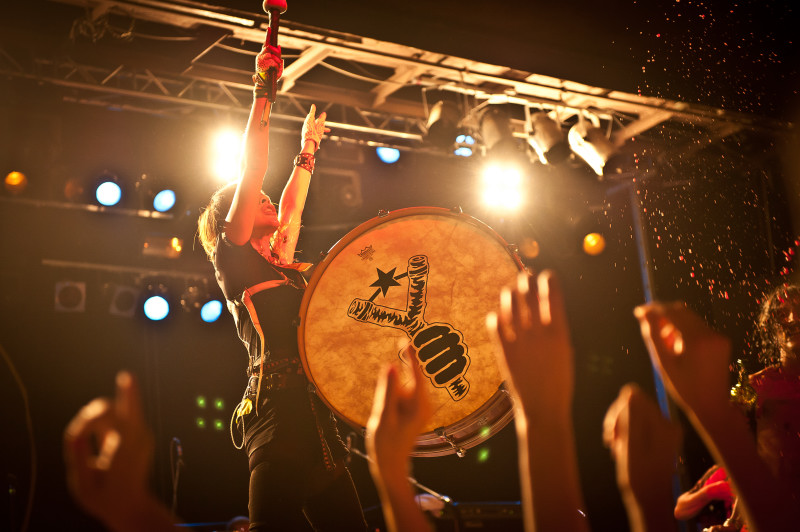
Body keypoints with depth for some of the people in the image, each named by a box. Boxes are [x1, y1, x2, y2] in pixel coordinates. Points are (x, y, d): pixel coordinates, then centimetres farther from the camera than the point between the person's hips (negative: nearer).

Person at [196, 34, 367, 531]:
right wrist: (263, 94, 3)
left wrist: (307, 150, 47)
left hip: (319, 421, 8)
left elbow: (291, 210, 39)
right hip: (280, 402, -8)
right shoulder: (233, 257, 7)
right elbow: (251, 174, 2)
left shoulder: (281, 267, 26)